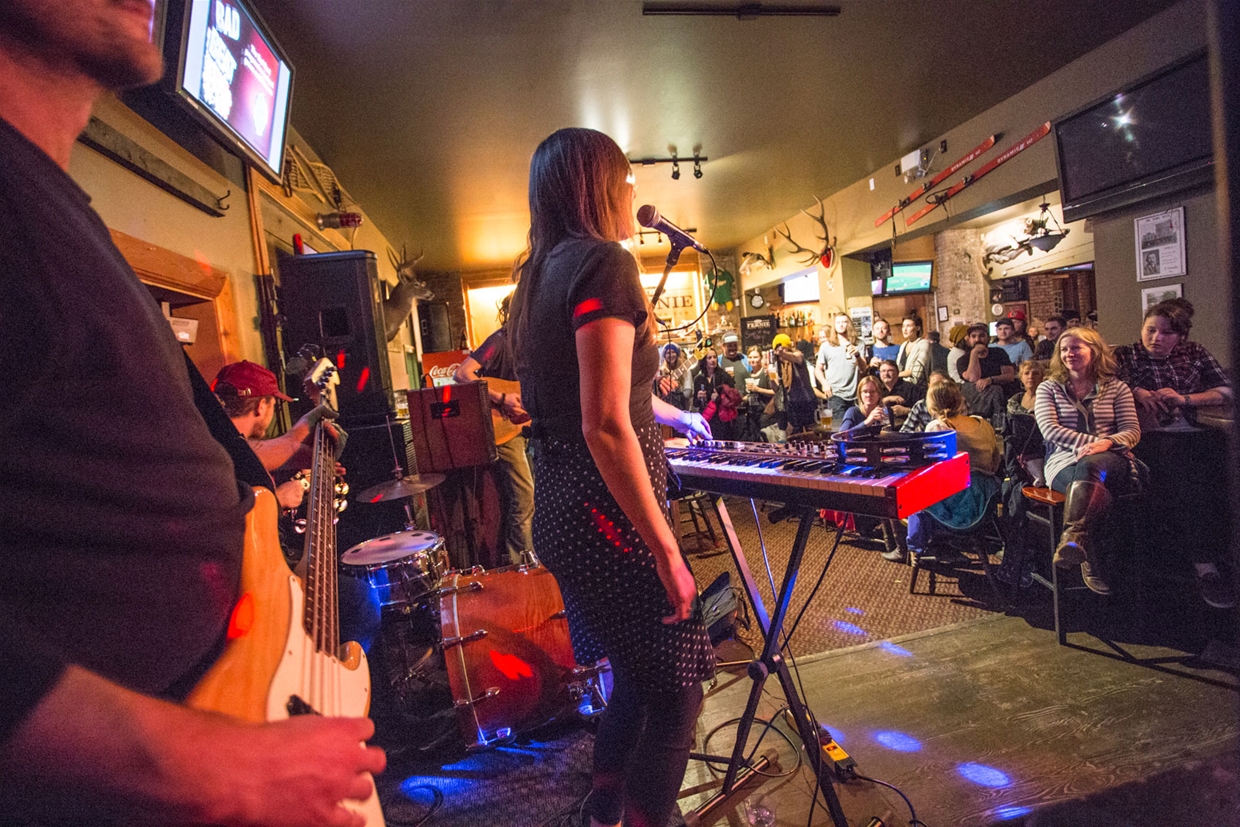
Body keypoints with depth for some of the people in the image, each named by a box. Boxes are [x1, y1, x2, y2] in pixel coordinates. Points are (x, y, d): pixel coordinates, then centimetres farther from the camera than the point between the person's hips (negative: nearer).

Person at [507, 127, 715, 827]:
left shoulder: (542, 274, 14)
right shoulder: (604, 261, -14)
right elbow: (607, 429, -23)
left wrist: (670, 414, 40)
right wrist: (667, 551, -17)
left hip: (562, 510, 9)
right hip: (608, 515, -9)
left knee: (638, 679, 24)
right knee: (675, 694, 7)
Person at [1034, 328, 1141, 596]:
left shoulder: (1116, 388, 18)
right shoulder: (1049, 388, 17)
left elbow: (1132, 431, 7)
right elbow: (1049, 429, 1)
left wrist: (1106, 443, -17)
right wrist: (1093, 441, -13)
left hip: (1111, 463, 0)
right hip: (1063, 461, 0)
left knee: (1089, 467, -40)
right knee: (1095, 489, -37)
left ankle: (1072, 536, -51)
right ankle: (1093, 563, -40)